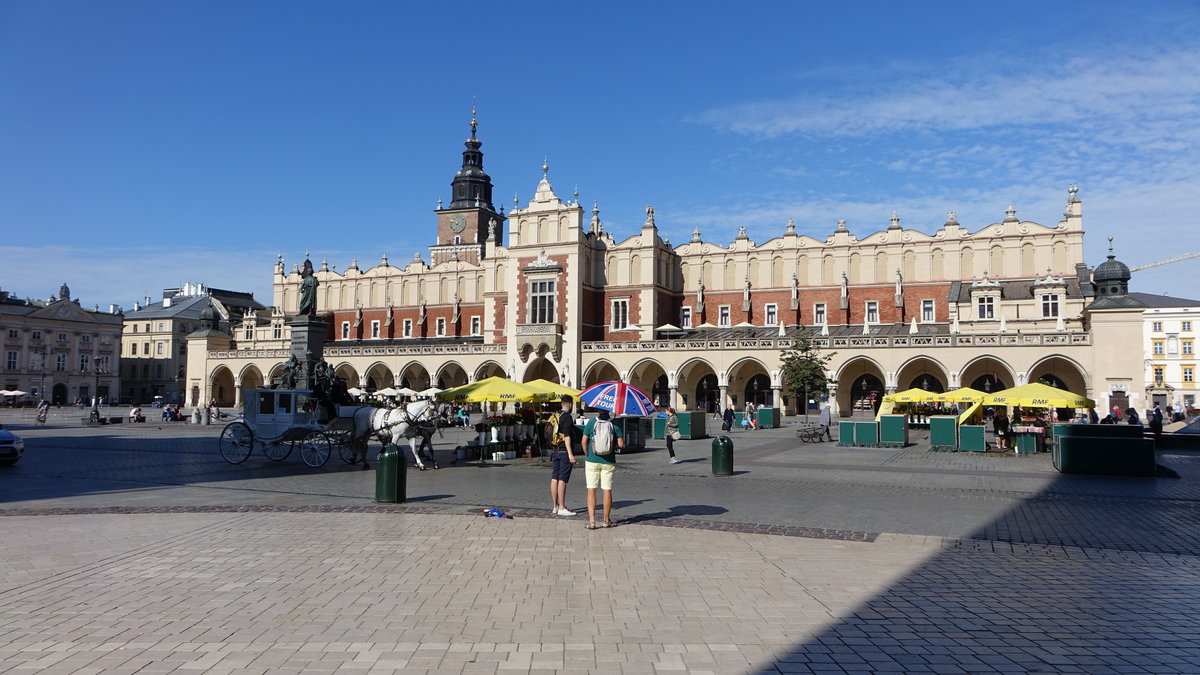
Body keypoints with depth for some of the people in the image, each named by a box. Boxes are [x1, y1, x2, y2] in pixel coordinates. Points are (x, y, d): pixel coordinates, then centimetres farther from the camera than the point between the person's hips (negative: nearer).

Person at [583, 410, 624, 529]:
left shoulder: (591, 422, -5)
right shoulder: (614, 424, -4)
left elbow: (584, 441, -5)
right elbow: (621, 444, -6)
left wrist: (588, 455, 10)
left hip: (592, 461, 0)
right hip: (608, 462, 1)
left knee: (591, 490, 4)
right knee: (607, 490, 8)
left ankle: (591, 520, -5)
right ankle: (606, 520, 16)